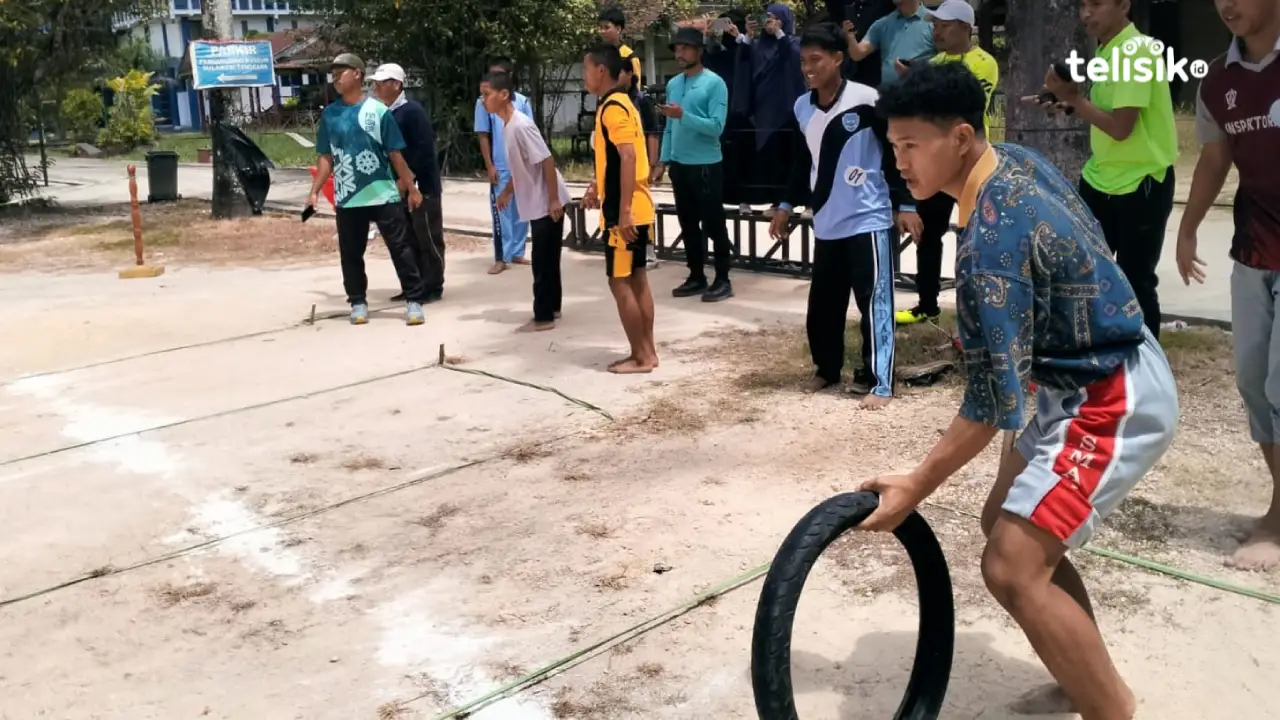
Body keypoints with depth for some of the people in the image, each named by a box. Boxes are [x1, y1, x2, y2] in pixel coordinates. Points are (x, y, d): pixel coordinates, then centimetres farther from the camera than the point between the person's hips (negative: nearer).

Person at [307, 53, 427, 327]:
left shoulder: (378, 110, -4)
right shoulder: (329, 114, 4)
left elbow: (395, 154, -1)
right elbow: (326, 158, 8)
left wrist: (412, 188, 0)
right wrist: (315, 191, 0)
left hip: (384, 195, -3)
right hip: (347, 199, 3)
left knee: (401, 248, -1)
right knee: (350, 254, 8)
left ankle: (414, 301, 6)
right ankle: (358, 302, 21)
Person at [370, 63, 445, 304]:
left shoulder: (413, 111, -14)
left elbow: (425, 149, -20)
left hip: (422, 185, -8)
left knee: (428, 238, 0)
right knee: (409, 239, 13)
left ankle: (433, 287, 7)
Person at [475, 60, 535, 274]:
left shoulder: (522, 101, 5)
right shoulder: (484, 102, -1)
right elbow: (483, 136, -1)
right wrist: (489, 166, -7)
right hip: (501, 167, -3)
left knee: (522, 210, 9)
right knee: (501, 212, -1)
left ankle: (517, 252, 19)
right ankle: (501, 258, 3)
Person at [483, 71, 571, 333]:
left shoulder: (521, 125, -21)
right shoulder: (507, 126, 8)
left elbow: (547, 161, -23)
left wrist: (554, 200, -23)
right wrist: (507, 192, 27)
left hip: (547, 203, -9)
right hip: (535, 203, 9)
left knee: (543, 262, -3)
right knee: (546, 260, 17)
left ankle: (543, 317, 5)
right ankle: (551, 307, 27)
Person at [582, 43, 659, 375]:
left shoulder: (613, 107, -15)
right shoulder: (615, 104, 16)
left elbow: (628, 157, -24)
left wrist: (623, 211, -27)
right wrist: (597, 186, 21)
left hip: (625, 213, -10)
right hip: (632, 210, 10)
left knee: (620, 282, -4)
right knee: (637, 280, 11)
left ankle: (640, 357, 2)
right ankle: (647, 352, 17)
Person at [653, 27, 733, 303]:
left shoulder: (714, 83, -9)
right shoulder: (673, 84, 10)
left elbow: (716, 126, -18)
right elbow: (669, 127, 14)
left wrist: (683, 115, -25)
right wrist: (663, 161, 9)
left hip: (706, 165, -6)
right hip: (679, 165, 6)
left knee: (713, 224, 0)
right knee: (688, 224, 12)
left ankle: (722, 280, 8)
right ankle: (697, 277, 22)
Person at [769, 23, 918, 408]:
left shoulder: (867, 101, -11)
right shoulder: (802, 107, 7)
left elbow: (894, 153, -6)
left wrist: (905, 205, -8)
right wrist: (787, 205, 22)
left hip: (868, 220, -6)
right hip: (826, 224, 6)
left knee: (874, 302, -3)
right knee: (822, 304, 12)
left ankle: (879, 383, 3)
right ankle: (827, 368, 31)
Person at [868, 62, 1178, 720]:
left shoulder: (992, 240, -29)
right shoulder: (1015, 160, 0)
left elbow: (995, 401, -27)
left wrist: (914, 488, -21)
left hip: (1114, 402, -10)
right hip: (1096, 376, 10)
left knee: (1012, 567, -16)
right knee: (1008, 525, 16)